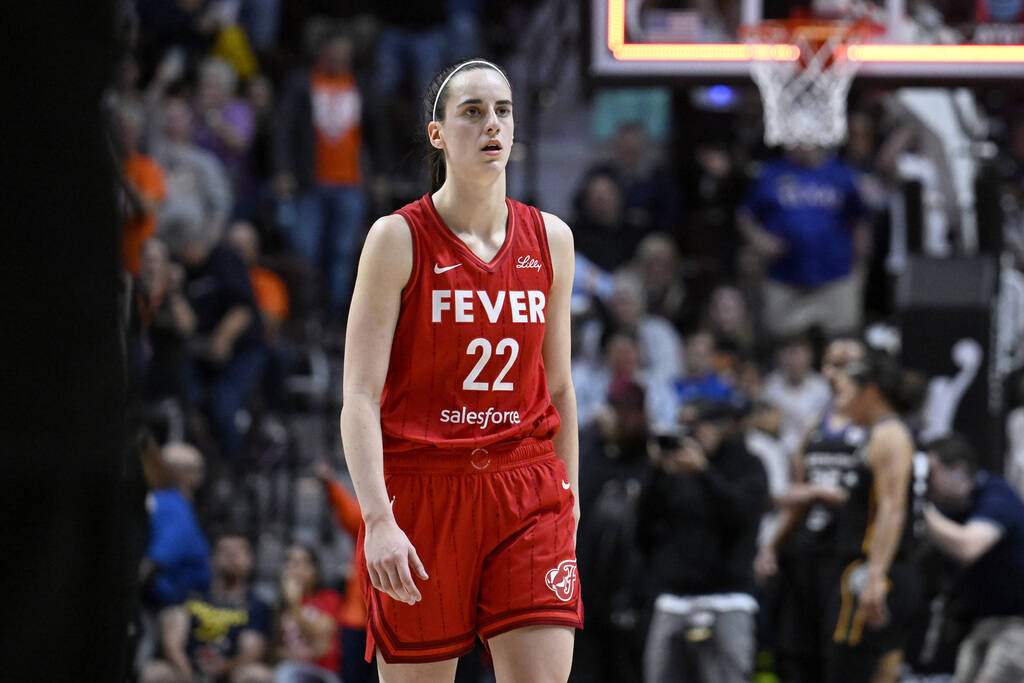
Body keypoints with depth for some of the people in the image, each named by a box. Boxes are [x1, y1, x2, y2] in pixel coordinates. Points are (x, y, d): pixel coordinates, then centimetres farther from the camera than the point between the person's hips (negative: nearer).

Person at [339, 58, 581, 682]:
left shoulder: (550, 239, 7)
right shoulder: (399, 239, -5)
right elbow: (360, 396, -11)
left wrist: (569, 499, 18)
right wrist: (378, 518, -22)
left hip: (528, 493, 3)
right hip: (421, 491, -2)